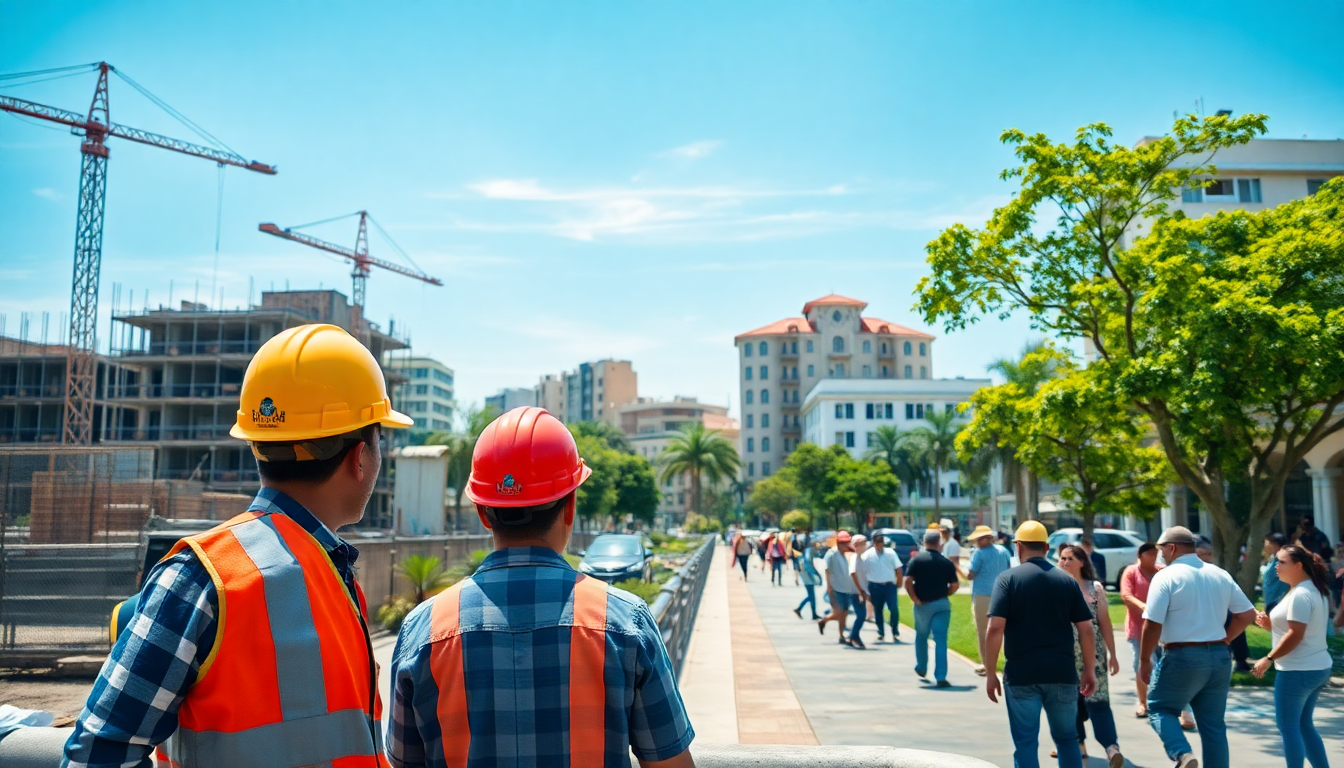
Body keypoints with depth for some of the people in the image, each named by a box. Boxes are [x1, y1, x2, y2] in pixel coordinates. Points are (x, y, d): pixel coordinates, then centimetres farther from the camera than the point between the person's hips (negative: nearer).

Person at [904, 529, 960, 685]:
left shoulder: (916, 559, -4)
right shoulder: (947, 563, -1)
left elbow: (907, 581, -13)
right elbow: (955, 585, -1)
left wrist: (915, 598, -5)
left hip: (923, 605, 0)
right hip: (942, 604, 0)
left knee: (921, 637, 20)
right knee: (941, 640, 0)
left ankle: (921, 668, 35)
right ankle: (940, 677, -5)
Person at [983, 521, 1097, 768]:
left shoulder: (1008, 578, -5)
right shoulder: (1067, 580, 5)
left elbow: (995, 629, -13)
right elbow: (1086, 629, 4)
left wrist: (990, 673, -6)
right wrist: (1089, 669, 15)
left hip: (1021, 675, -3)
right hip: (1062, 673, 3)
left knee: (1026, 743, 5)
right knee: (1067, 738, 18)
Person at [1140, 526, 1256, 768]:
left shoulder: (1166, 576, -10)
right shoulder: (1221, 575, 9)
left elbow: (1152, 625, -14)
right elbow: (1248, 614, 12)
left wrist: (1144, 661, -4)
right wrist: (1223, 639, 17)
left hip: (1182, 657, -6)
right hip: (1219, 658, 6)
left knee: (1159, 709, 9)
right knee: (1214, 725, 13)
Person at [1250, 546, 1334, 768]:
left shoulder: (1300, 595, -18)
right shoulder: (1316, 591, 13)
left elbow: (1295, 635, -22)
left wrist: (1268, 659, -17)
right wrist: (1270, 624, 5)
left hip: (1297, 671, -10)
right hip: (1319, 667, 10)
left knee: (1288, 727, -1)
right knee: (1304, 725, 18)